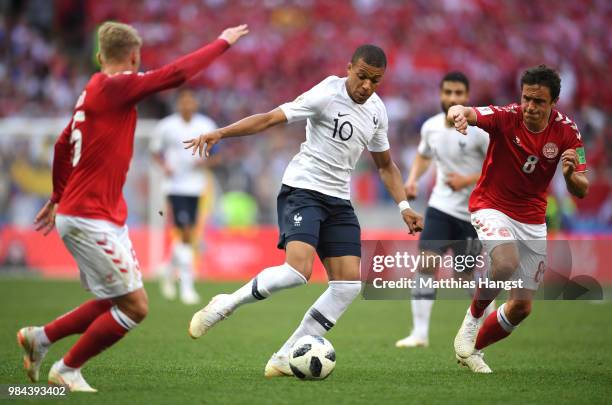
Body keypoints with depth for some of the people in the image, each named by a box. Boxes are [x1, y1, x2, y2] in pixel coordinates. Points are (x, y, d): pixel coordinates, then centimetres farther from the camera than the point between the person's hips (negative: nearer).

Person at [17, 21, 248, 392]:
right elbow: (177, 74, -20)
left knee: (118, 302, 14)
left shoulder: (93, 90, 12)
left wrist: (59, 197, 34)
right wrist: (223, 42, -8)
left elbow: (62, 146, 22)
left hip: (105, 218, 10)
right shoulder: (115, 87, -15)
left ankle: (40, 337, 22)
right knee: (134, 307, -6)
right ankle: (67, 370, 7)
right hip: (89, 219, -10)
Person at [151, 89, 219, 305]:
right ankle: (187, 285, -8)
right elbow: (156, 150, 9)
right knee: (186, 234, -12)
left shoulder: (207, 126, 3)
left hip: (196, 186, 4)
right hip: (176, 185, -4)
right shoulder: (166, 126, -3)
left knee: (189, 234, 11)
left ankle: (169, 270, 37)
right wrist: (165, 166, -9)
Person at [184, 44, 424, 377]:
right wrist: (221, 133, -31)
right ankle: (224, 306, -3)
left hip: (339, 200, 7)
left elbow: (385, 165, 24)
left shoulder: (376, 110, 10)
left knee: (350, 283, -6)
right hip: (302, 190, -7)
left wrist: (404, 207, 14)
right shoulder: (327, 95, -12)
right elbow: (271, 118, -19)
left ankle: (285, 359, 0)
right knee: (298, 270, -27)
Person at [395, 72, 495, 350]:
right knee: (426, 261, -15)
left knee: (465, 273, 7)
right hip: (440, 205, 3)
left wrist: (467, 180, -19)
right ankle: (420, 333, -15)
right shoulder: (431, 127, 1)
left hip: (473, 212, -3)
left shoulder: (479, 130, -14)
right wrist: (412, 179, 4)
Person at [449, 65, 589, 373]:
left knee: (521, 307, 3)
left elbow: (581, 191, -8)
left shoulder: (566, 132, -10)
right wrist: (458, 112, -63)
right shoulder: (506, 117, -19)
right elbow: (467, 113, -38)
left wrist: (570, 175, -31)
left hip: (532, 219, 4)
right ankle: (473, 317, -6)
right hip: (492, 206, -4)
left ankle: (473, 350, 29)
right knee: (506, 264, -35)